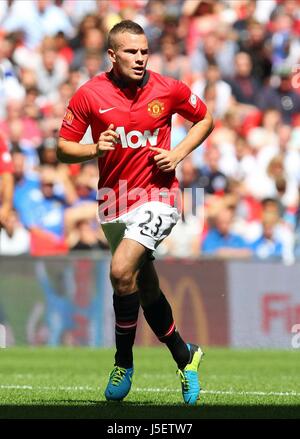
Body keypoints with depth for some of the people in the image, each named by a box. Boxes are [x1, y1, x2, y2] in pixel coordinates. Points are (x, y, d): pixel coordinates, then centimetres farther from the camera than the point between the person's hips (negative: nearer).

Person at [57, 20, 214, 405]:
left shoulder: (168, 90, -4)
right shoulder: (89, 95, -4)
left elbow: (205, 119, 12)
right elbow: (63, 148, 1)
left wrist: (179, 154, -3)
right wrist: (95, 149, -19)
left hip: (156, 196, -3)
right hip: (113, 201, 3)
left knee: (122, 271, -23)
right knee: (146, 289, 12)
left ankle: (123, 361, -6)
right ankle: (184, 357, 32)